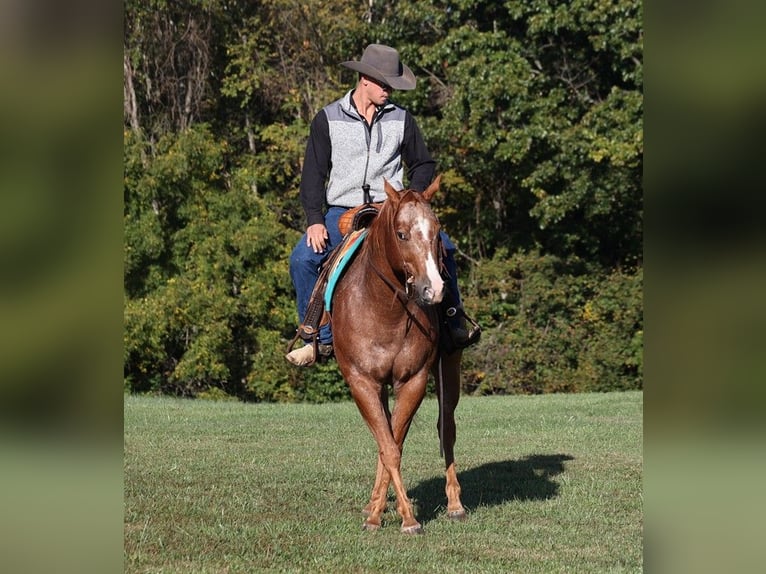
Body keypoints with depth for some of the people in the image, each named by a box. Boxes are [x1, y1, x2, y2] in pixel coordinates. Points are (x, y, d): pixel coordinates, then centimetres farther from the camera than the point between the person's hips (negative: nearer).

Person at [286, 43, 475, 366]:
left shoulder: (401, 119, 7)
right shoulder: (328, 119, 3)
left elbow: (423, 164, 16)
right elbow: (313, 173, 2)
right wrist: (315, 219, -10)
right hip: (341, 212, 0)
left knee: (441, 245, -24)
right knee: (303, 258, -23)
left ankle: (453, 323, -11)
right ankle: (321, 337, -11)